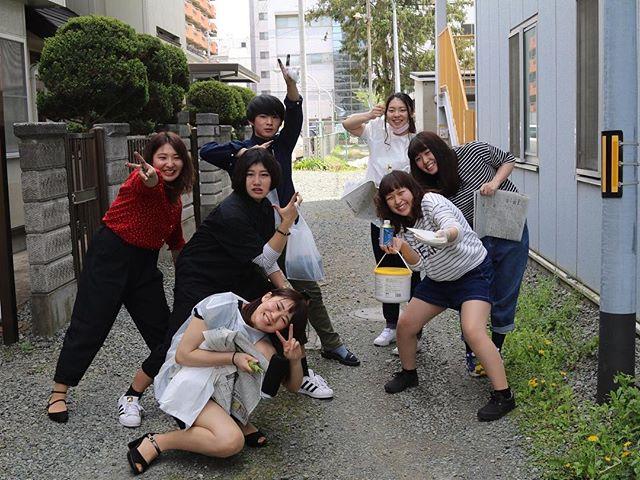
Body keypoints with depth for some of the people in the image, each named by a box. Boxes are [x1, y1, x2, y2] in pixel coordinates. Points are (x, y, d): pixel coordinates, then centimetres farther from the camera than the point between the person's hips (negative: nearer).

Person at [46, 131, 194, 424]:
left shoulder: (174, 196, 8)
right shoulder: (144, 179, -16)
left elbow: (175, 240, 22)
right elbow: (149, 182, -44)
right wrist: (151, 177, -66)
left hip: (145, 263, 8)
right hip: (110, 256, -7)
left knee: (163, 332, 6)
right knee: (89, 326, 0)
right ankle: (58, 394, 17)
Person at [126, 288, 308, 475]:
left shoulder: (262, 340, -1)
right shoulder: (221, 305, -18)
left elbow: (293, 386, 2)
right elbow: (183, 355, -18)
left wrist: (295, 359, -20)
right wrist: (233, 358, -24)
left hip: (223, 386, 6)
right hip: (186, 381, -6)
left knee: (266, 352, -19)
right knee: (232, 441, -29)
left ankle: (236, 420, -5)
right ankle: (156, 442, -12)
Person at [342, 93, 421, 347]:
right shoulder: (377, 130, 1)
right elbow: (348, 124, -11)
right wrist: (369, 115, -28)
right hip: (380, 213, 4)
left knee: (410, 271, 2)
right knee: (385, 269, 14)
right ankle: (390, 325, 29)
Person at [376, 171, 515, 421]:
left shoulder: (430, 202, -21)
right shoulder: (403, 226, 2)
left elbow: (455, 227, -41)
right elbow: (419, 264, -5)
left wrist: (447, 235, -66)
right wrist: (401, 247, -25)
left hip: (473, 272, -8)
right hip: (439, 279, 8)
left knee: (473, 331, -25)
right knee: (405, 324, 5)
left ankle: (504, 396, -16)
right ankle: (408, 373, 32)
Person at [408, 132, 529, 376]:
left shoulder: (474, 152, -12)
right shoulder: (433, 192, -6)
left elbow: (508, 159, 3)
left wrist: (495, 182, -16)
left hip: (511, 233, -2)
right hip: (476, 244, 2)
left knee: (504, 299, 4)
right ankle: (472, 354, 17)